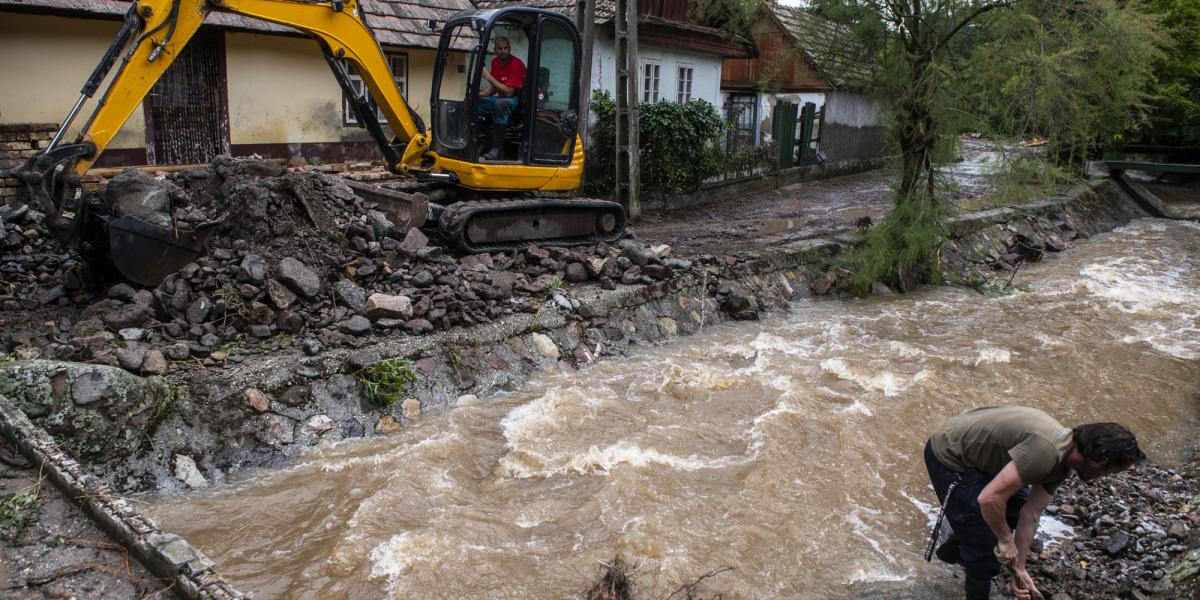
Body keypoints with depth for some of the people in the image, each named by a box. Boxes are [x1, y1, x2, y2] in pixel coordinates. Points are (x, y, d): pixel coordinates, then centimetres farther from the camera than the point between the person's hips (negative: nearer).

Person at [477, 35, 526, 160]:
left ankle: (498, 149, -35)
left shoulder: (516, 64, -19)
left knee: (500, 104, -39)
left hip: (517, 100, -8)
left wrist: (489, 77, -22)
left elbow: (508, 92, -24)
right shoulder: (495, 61, 5)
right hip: (501, 98, 8)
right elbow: (493, 88, 13)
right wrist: (479, 94, -6)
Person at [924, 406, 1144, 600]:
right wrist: (1006, 540, -16)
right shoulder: (1046, 451, -31)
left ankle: (953, 551, 39)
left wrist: (1019, 568, 4)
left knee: (1017, 505, 24)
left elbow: (1030, 515, 4)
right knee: (985, 542, -3)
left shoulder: (1062, 463, 1)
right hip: (949, 456, -10)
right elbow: (989, 499, -33)